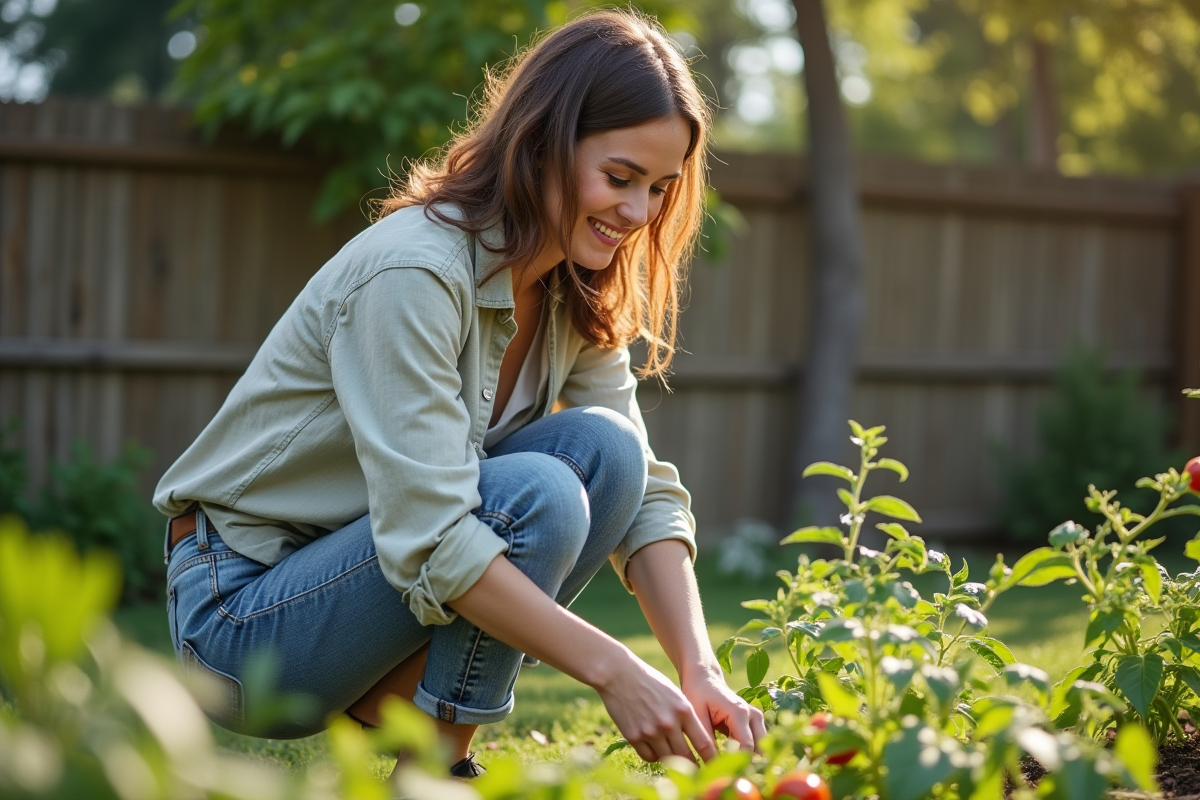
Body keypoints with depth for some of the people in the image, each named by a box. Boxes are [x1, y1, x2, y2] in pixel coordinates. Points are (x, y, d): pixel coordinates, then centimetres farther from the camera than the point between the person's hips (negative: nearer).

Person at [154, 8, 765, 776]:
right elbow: (429, 537, -31)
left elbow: (644, 489, -4)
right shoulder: (413, 272, -25)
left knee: (603, 447, -14)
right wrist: (613, 671, -33)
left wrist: (700, 672, -18)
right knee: (537, 496, -28)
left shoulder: (578, 295, 1)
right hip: (242, 608, -7)